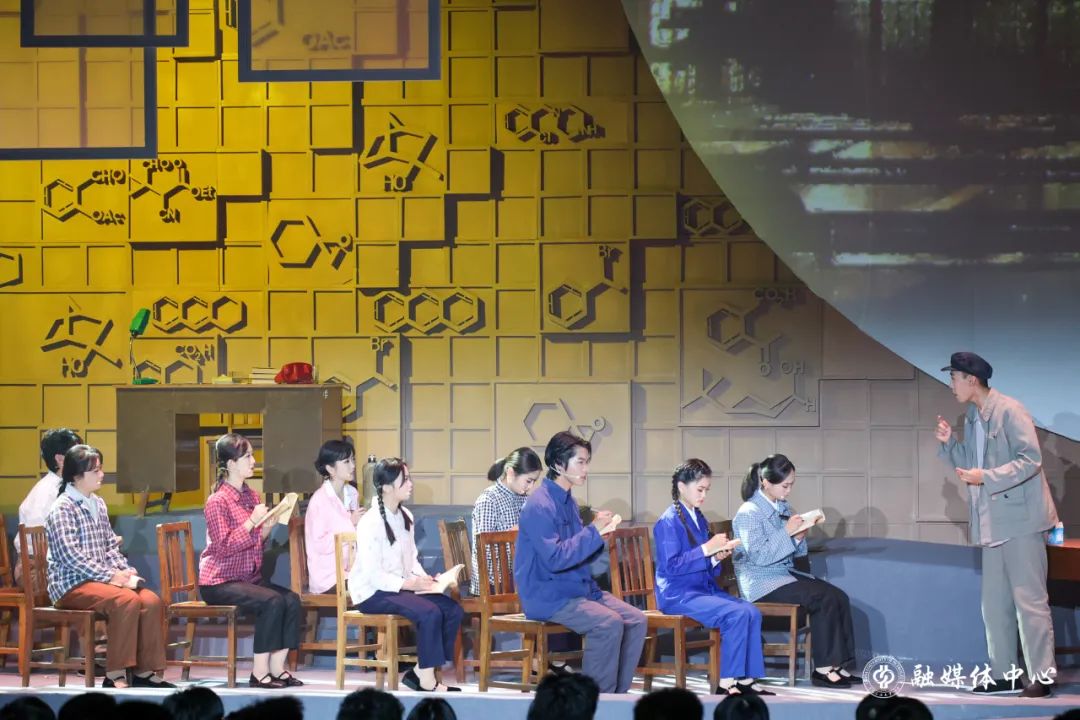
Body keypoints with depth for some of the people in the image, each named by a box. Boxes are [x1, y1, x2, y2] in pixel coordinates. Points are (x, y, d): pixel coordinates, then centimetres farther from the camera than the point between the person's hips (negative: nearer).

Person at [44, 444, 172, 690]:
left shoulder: (98, 505, 17)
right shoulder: (62, 509, -9)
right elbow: (70, 555, -17)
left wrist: (124, 572, -2)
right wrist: (110, 576, -20)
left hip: (103, 579, 8)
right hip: (72, 584, -8)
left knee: (152, 601, -17)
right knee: (126, 600, -32)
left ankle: (145, 672, -12)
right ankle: (116, 677, -29)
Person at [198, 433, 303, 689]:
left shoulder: (251, 496, 12)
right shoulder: (217, 501, -11)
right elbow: (224, 547, -18)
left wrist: (267, 527, -1)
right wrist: (252, 521, -21)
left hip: (249, 577, 8)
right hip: (220, 581, -7)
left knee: (291, 599, -16)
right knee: (272, 601, -28)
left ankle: (277, 668, -13)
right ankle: (259, 673, -22)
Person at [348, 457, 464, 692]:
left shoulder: (405, 517, 9)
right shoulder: (371, 523, -17)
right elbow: (372, 574, -21)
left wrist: (422, 577, -3)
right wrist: (407, 584, -26)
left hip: (402, 586, 8)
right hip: (372, 593, -8)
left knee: (453, 610, -10)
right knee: (429, 612, -29)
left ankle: (421, 673, -4)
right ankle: (428, 682, -20)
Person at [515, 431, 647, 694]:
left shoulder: (567, 501, 13)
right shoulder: (540, 505, -16)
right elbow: (555, 558, -24)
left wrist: (600, 534, 0)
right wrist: (593, 530, -20)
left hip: (578, 588, 9)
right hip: (547, 595, -9)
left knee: (636, 620, -4)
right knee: (609, 623, -28)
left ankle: (617, 694, 0)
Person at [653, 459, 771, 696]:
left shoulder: (699, 519, 15)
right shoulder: (669, 522, -10)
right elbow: (671, 566, -19)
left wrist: (716, 558, -2)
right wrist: (706, 550, -20)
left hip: (704, 588, 8)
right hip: (678, 594, -8)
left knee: (752, 612, -13)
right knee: (737, 614, -25)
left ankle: (746, 679, -12)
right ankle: (726, 683, -20)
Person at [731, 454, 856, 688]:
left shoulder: (783, 508, 12)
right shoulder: (749, 513, -12)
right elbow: (759, 556, -19)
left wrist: (799, 538, -4)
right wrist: (786, 532, -21)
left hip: (786, 574, 8)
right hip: (761, 583, -8)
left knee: (839, 597, -13)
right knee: (824, 599, -24)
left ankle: (838, 663, -14)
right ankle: (822, 669, -18)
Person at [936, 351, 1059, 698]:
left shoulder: (1009, 411, -13)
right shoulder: (972, 418, 13)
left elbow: (1031, 459, -19)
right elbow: (969, 464, 21)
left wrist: (987, 477, -23)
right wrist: (948, 443, 3)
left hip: (1020, 519, -9)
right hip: (994, 523, 9)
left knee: (1029, 598, -7)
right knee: (995, 603, 11)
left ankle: (1043, 676, -4)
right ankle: (1002, 675, 17)